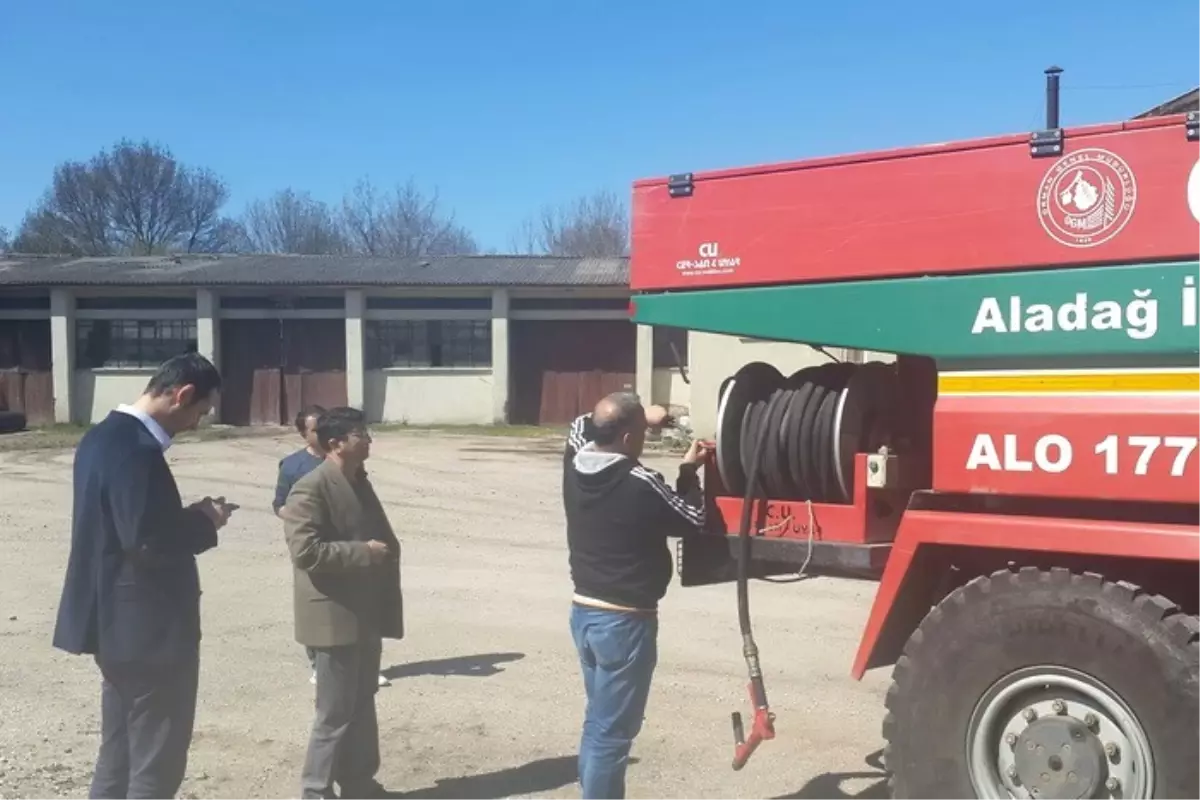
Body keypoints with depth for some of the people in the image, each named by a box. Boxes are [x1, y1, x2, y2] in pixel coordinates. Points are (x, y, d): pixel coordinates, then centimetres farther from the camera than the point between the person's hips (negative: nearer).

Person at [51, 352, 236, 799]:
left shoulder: (104, 436, 9)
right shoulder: (136, 450, -23)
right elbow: (149, 543, -28)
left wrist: (190, 515, 6)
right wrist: (205, 521, -12)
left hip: (116, 622, 10)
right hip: (148, 627, -10)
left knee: (120, 756, 19)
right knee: (156, 763, 1)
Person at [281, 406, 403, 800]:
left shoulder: (359, 483, 13)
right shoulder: (310, 489, -16)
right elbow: (306, 550, -24)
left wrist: (385, 552, 5)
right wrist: (364, 552, -20)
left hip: (367, 614, 9)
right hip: (336, 617, -9)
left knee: (362, 704, 17)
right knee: (336, 712, -1)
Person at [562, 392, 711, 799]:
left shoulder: (574, 466, -2)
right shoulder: (641, 484, -22)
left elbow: (580, 426, 22)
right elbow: (692, 520, -6)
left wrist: (641, 415, 17)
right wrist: (689, 471, 6)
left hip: (584, 611, 8)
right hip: (625, 621, -8)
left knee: (598, 720, 21)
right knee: (612, 732, 0)